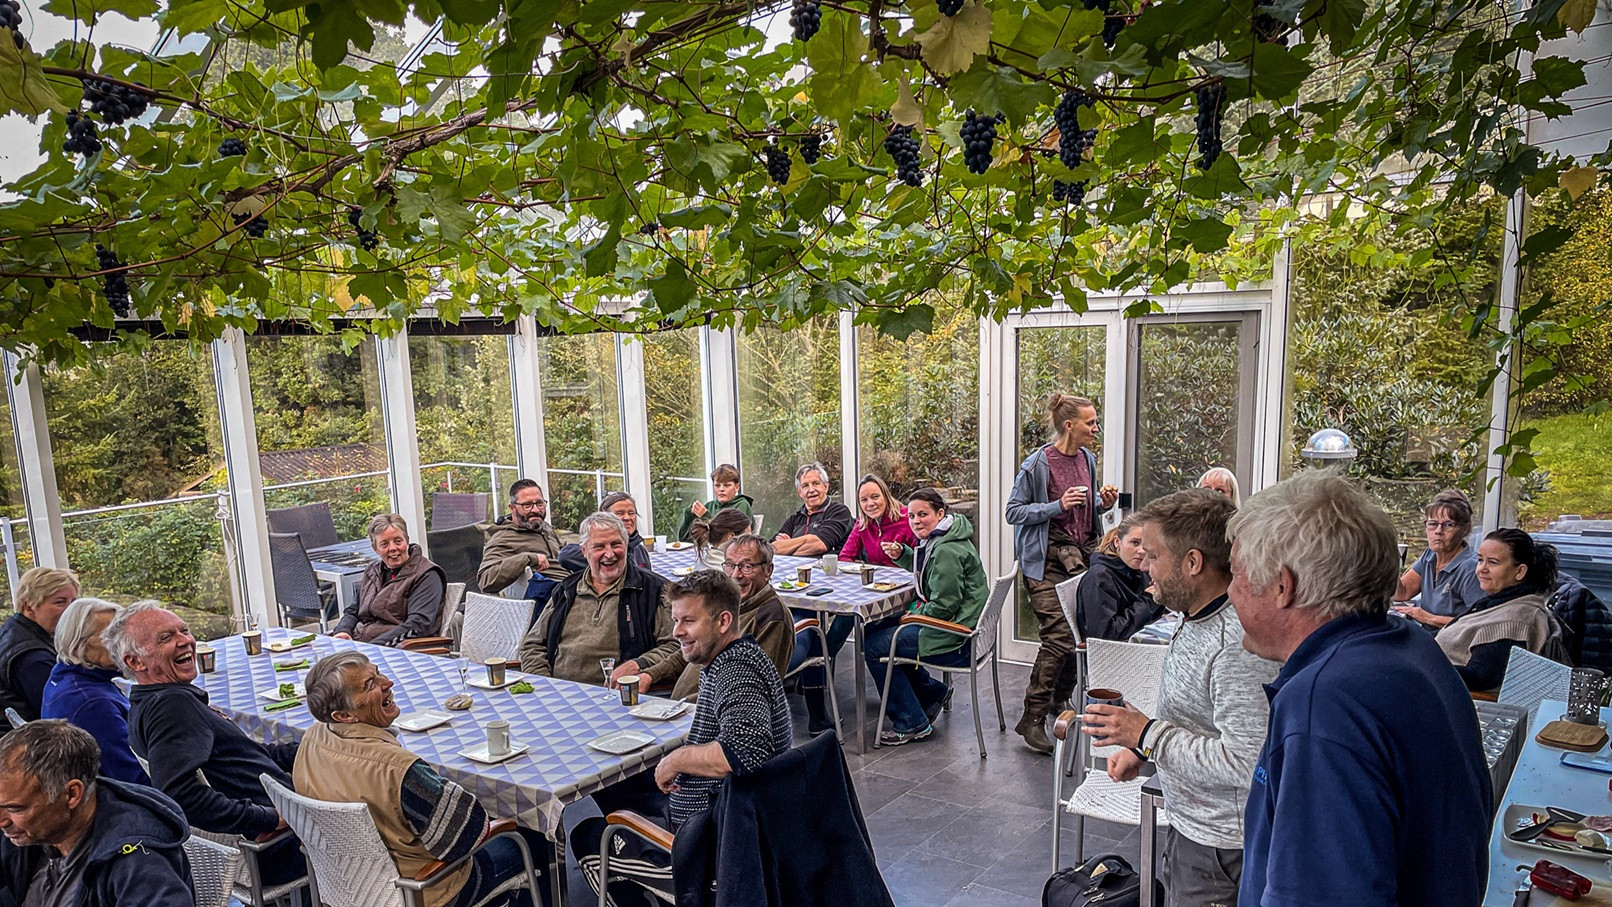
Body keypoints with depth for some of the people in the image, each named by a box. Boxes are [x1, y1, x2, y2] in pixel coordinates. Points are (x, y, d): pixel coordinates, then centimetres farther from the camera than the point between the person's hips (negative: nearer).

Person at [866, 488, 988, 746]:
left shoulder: (946, 550, -23)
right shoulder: (937, 540, 9)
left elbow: (943, 605, -24)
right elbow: (926, 568, 30)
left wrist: (913, 617, -8)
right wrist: (901, 555, 10)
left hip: (957, 641, -11)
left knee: (875, 647, -11)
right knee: (874, 630, 17)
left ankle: (912, 724, -2)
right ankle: (934, 692, 21)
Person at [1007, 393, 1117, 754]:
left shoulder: (1087, 459, 10)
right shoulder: (1037, 465, -12)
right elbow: (1013, 511, -10)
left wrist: (1102, 503, 1)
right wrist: (1058, 506, -20)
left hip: (1082, 554, 7)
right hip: (1048, 559, -7)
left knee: (1081, 631, 7)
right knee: (1059, 635, -14)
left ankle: (1060, 698, 30)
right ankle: (1032, 718, -5)